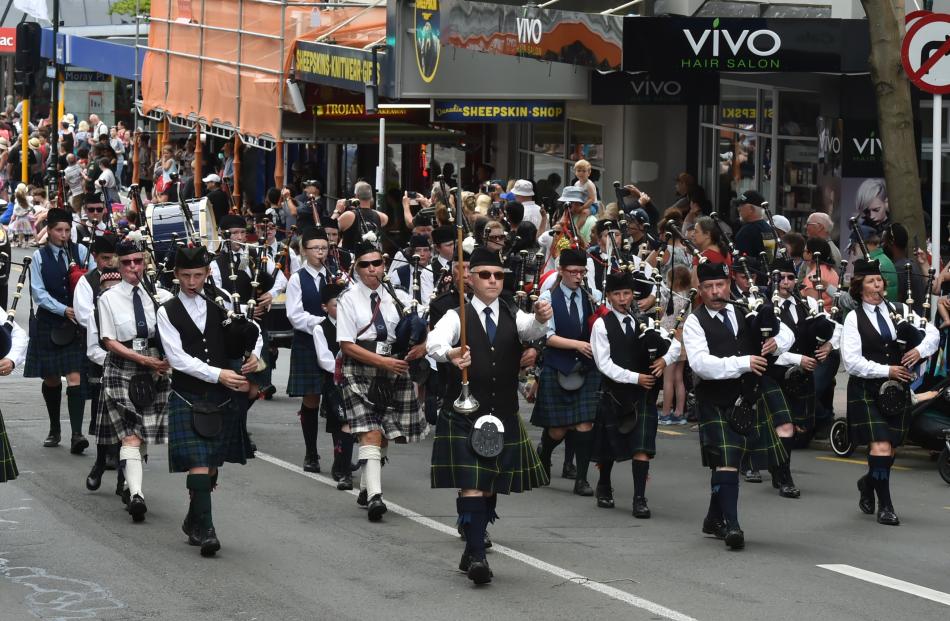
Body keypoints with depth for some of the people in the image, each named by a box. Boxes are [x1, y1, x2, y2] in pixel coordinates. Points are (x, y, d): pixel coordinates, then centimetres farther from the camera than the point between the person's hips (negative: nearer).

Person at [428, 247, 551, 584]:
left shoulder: (513, 317, 7)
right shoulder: (458, 317, -4)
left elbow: (532, 330, -16)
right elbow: (434, 341, -24)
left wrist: (542, 319, -41)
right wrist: (449, 354, -48)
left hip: (503, 417, 4)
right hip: (464, 415, -4)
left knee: (490, 487, 11)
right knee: (471, 485, -13)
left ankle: (472, 552, 24)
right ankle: (476, 556, -15)